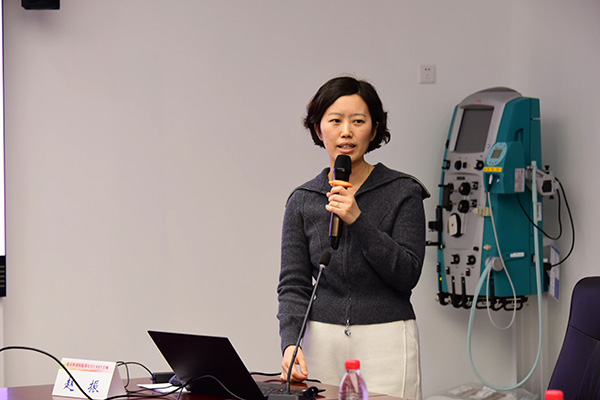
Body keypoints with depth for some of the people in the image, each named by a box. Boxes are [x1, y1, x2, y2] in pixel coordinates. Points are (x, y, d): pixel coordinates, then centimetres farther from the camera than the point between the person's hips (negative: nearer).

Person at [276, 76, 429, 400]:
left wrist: (357, 221, -18)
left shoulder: (403, 192, -2)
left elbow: (407, 273, -9)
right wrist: (290, 343, -16)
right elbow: (293, 284, 1)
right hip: (322, 340, 2)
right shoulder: (302, 200, 6)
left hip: (387, 340, -2)